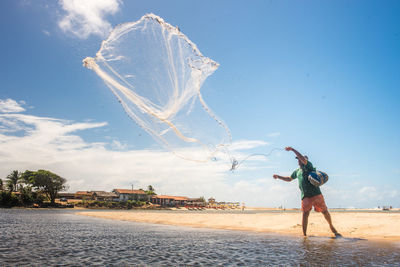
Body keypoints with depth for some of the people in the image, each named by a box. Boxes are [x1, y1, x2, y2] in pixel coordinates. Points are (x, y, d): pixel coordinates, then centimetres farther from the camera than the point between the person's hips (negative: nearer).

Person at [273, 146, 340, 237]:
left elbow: (303, 158, -20)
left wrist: (292, 149, -22)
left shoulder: (308, 166, 0)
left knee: (325, 211, 5)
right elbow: (289, 179, 31)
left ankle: (332, 227, 30)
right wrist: (278, 177, 22)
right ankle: (304, 234, -1)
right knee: (305, 214, -5)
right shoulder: (297, 171, 19)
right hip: (305, 196, 4)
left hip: (316, 194, -4)